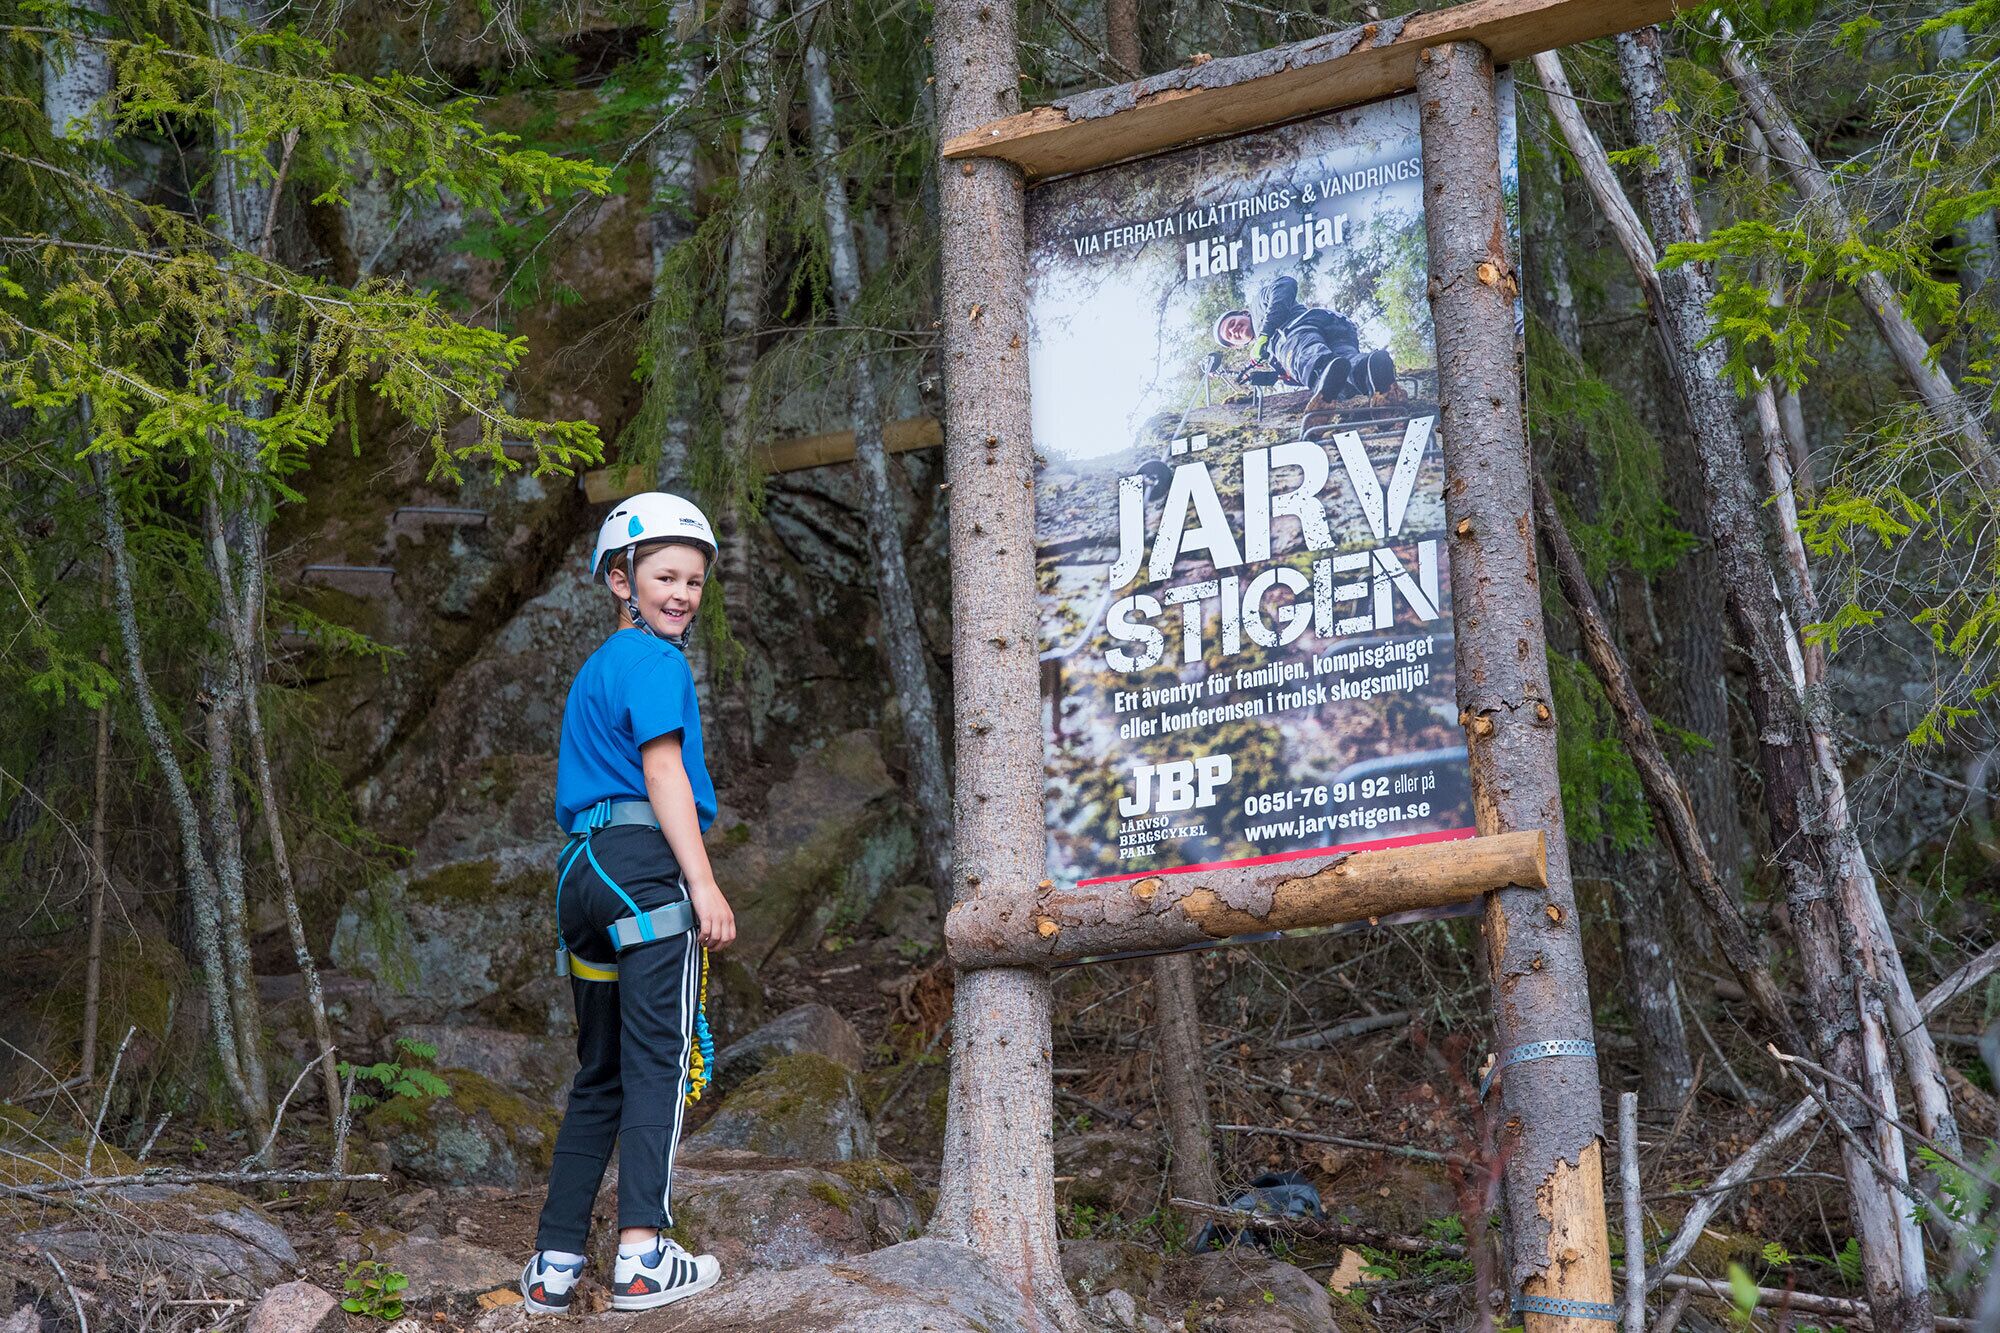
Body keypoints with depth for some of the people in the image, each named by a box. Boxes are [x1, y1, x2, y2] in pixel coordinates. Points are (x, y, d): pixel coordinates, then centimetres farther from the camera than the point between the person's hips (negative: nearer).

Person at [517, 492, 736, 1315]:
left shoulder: (593, 671, 26)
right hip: (646, 863, -9)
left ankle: (555, 1264, 8)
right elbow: (663, 771, -13)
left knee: (598, 1073, 11)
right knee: (658, 1060, -9)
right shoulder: (655, 661, -3)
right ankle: (643, 1255, -15)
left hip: (582, 870, 9)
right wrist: (704, 885, -17)